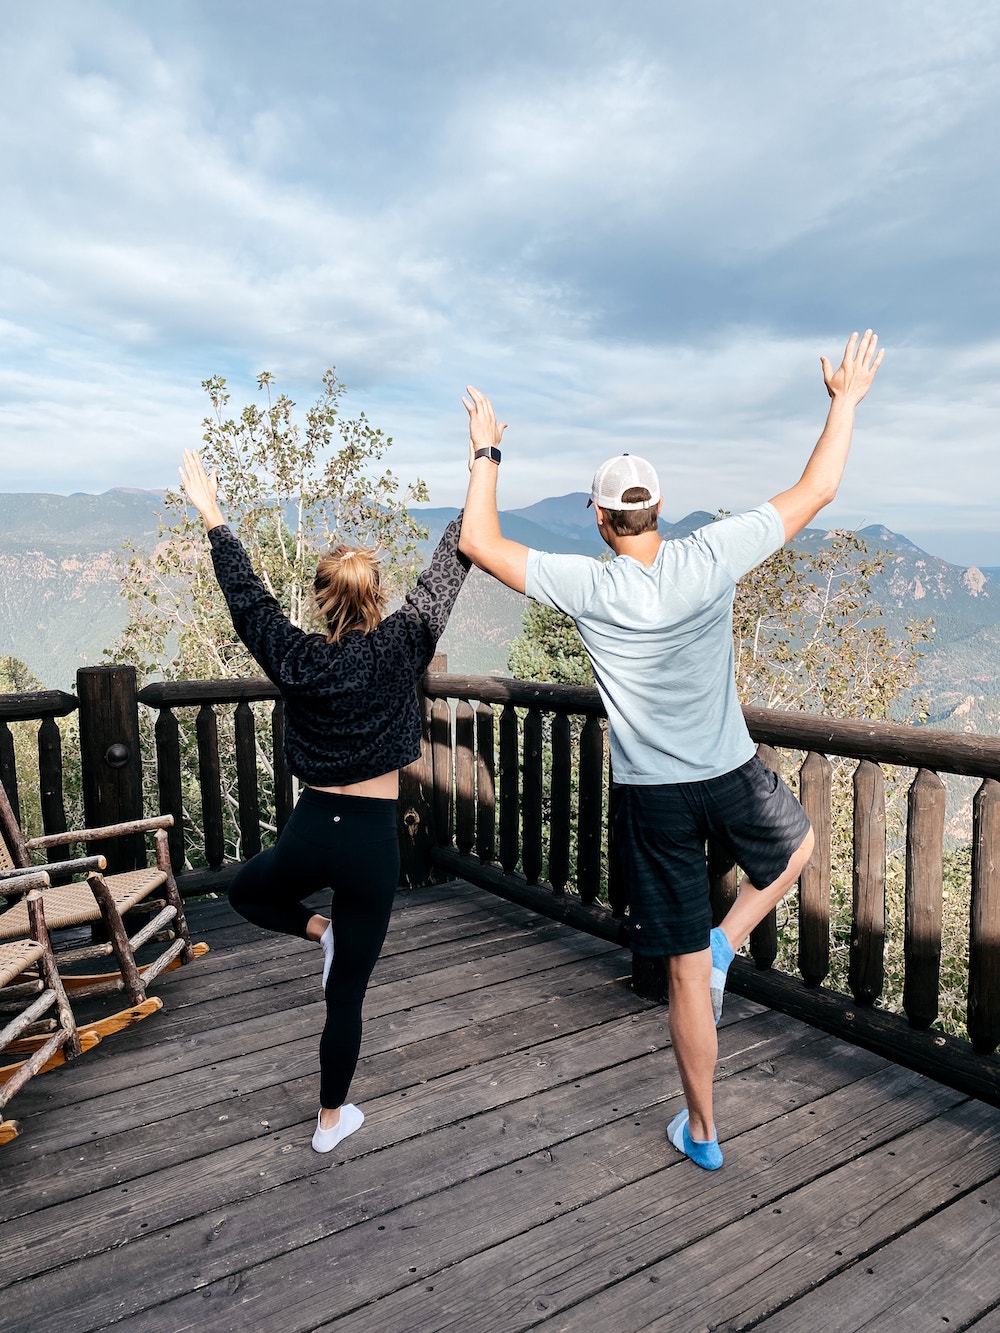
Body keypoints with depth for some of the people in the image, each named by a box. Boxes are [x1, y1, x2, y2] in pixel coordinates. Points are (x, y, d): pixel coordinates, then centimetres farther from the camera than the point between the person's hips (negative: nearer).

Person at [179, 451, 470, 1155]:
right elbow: (446, 572, -3)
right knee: (347, 994, 15)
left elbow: (248, 598, 6)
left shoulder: (301, 659, -8)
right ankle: (332, 1118, 30)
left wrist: (214, 520, 17)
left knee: (246, 891, 36)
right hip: (374, 840, 0)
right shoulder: (401, 648, -11)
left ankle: (321, 929, 13)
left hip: (311, 832, 0)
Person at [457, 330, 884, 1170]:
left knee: (686, 973, 12)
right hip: (733, 781, 1)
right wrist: (846, 401, 12)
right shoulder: (711, 560, -12)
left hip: (650, 799, 0)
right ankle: (727, 942, 17)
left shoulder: (588, 588, -14)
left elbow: (478, 543, -5)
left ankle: (703, 1132, 29)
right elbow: (816, 492, -1)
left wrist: (486, 453, 6)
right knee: (798, 846, 37)